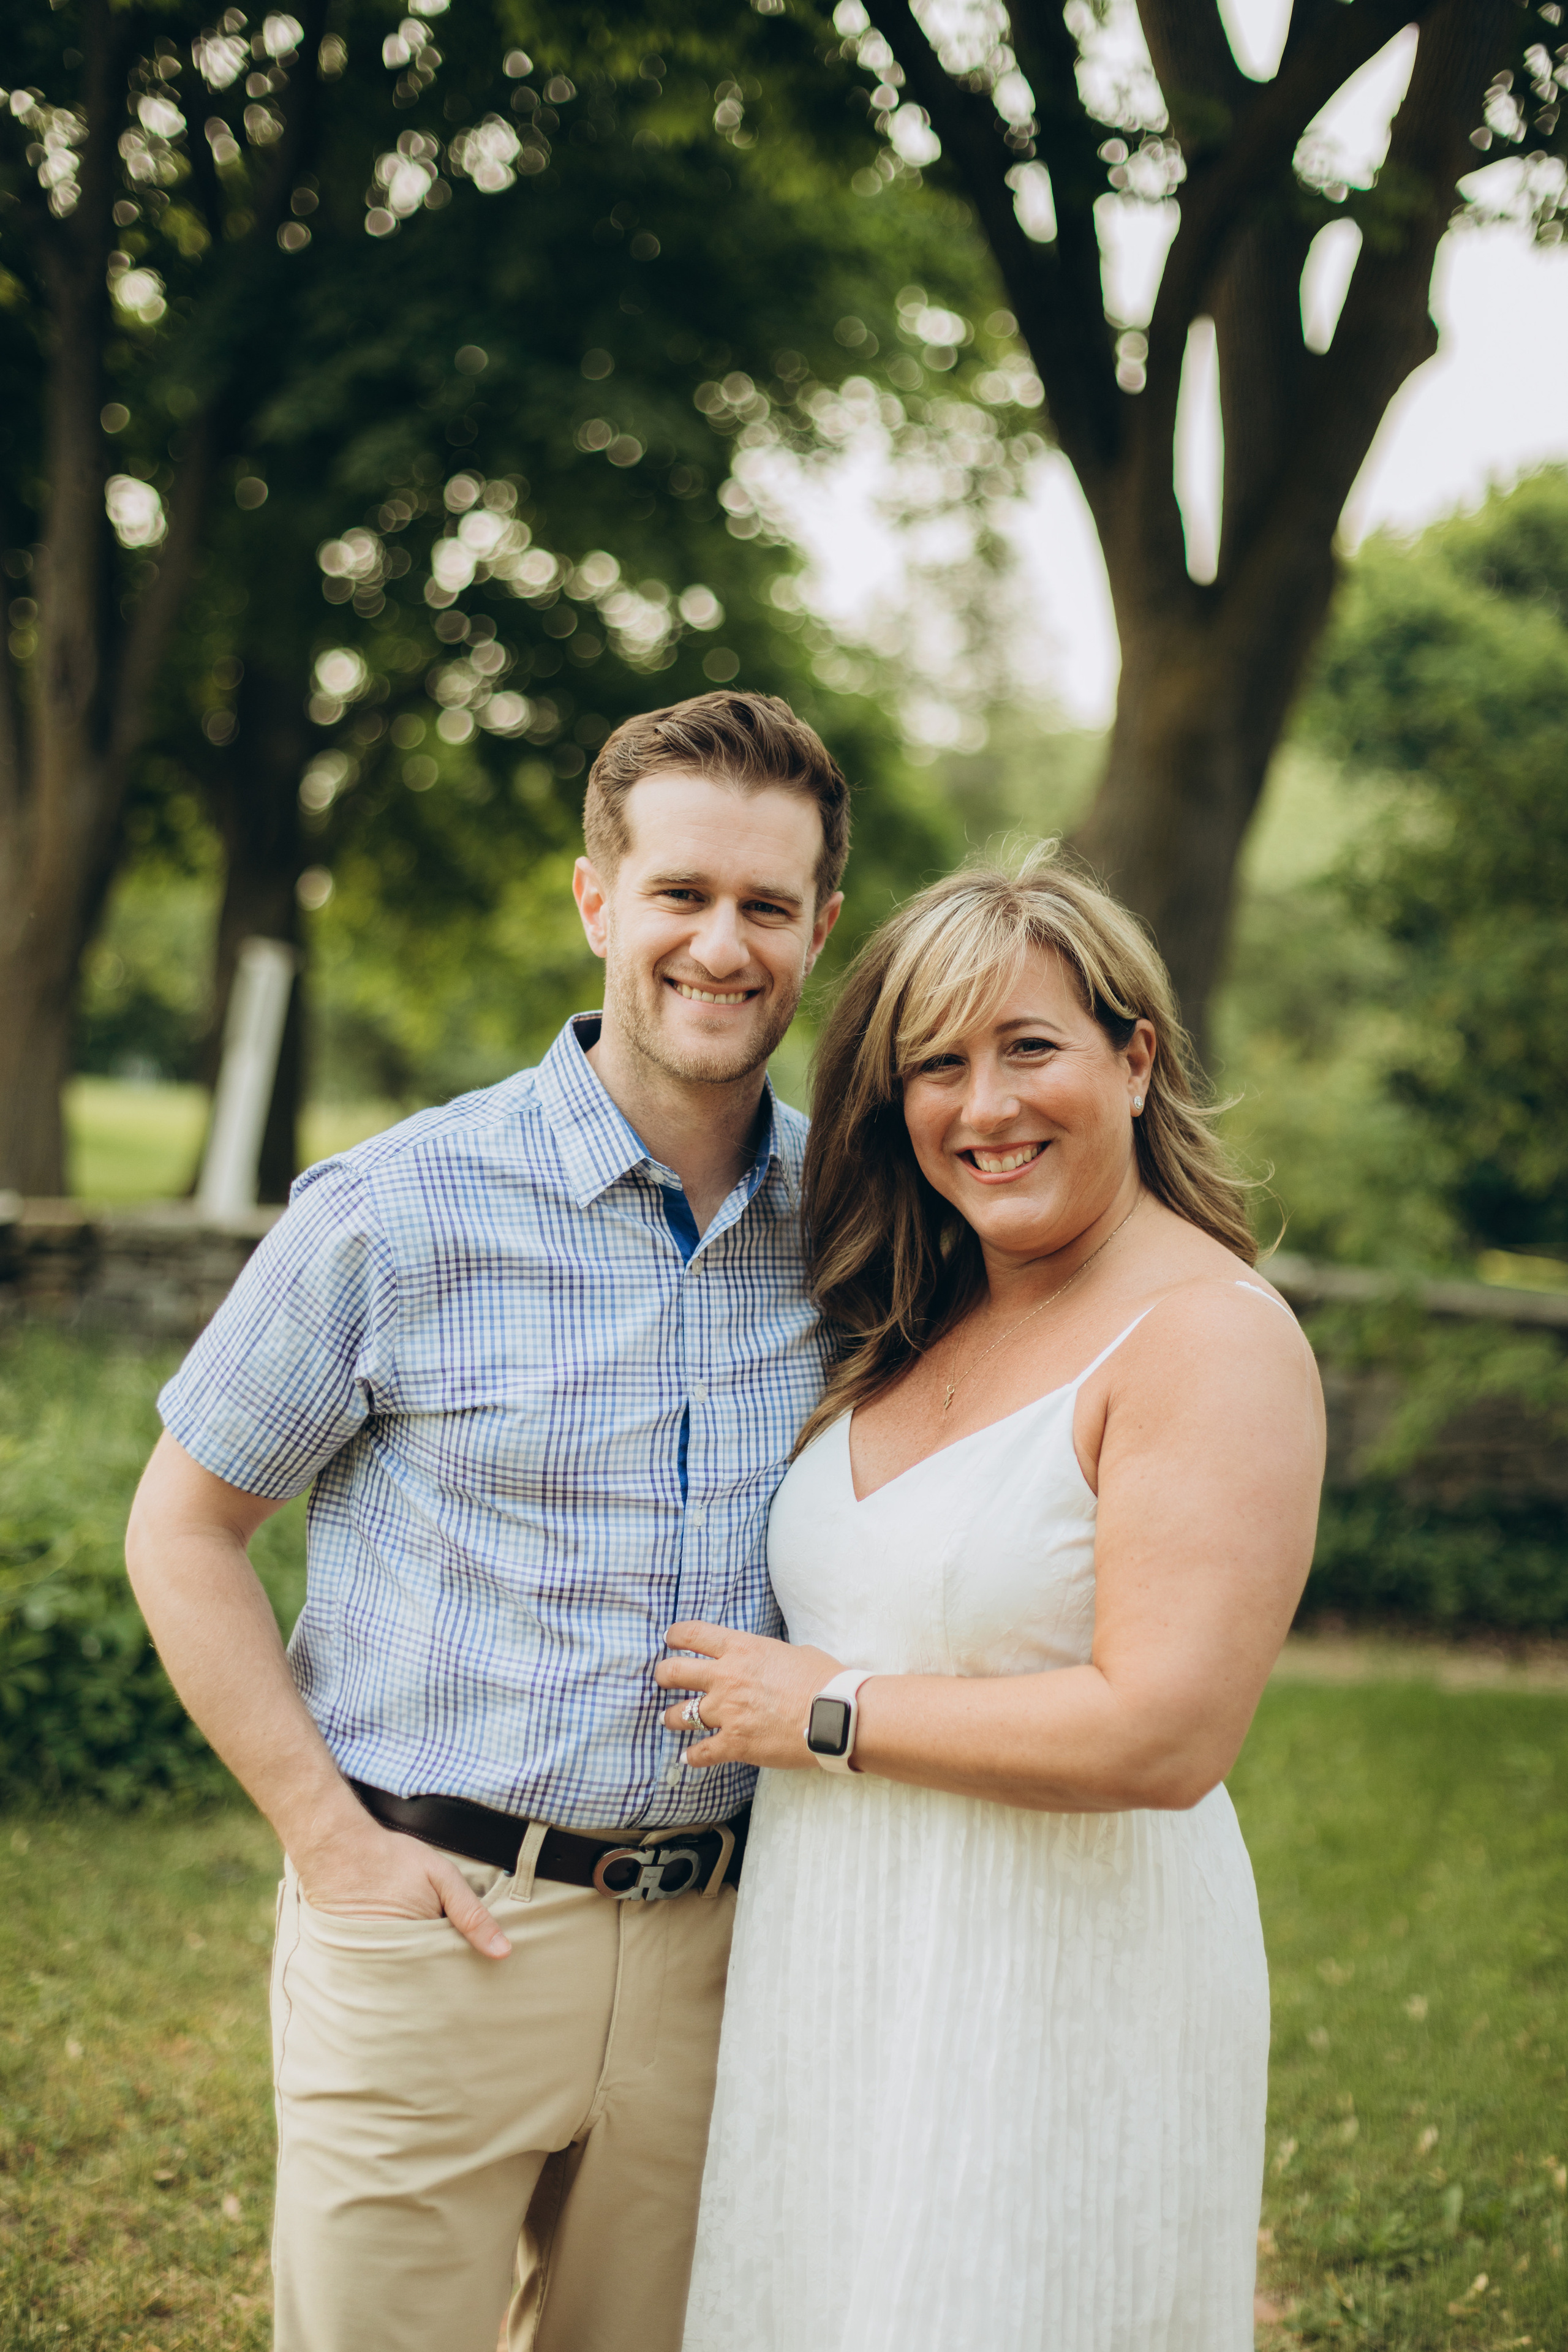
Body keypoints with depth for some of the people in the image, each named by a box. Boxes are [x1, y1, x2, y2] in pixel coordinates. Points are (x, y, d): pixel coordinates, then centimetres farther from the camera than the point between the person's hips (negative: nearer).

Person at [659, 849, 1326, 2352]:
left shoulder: (1213, 1338, -15)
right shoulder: (909, 1330, 9)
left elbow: (1165, 1737, -25)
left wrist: (829, 1712, -15)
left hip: (1059, 1988, -7)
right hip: (834, 1972, 8)